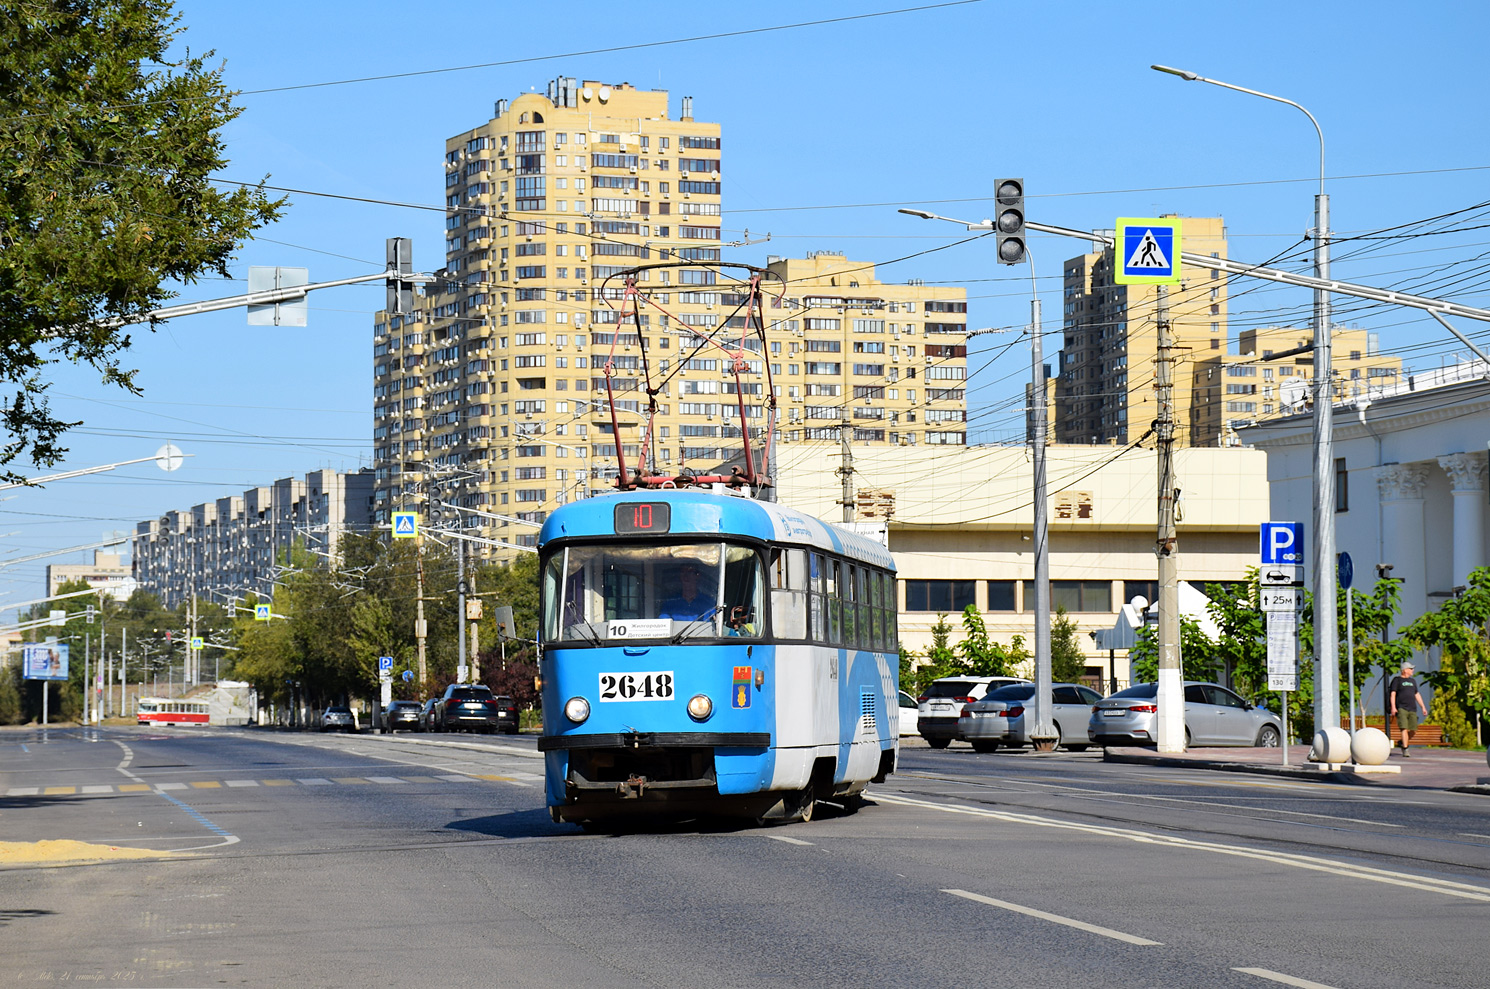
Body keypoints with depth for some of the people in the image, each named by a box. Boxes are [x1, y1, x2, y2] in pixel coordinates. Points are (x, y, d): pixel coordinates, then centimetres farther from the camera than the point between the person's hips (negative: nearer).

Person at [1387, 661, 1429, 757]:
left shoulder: (1412, 681, 21)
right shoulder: (1397, 680, 3)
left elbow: (1417, 695, 25)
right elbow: (1392, 694, -4)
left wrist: (1423, 707, 19)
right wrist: (1393, 707, -16)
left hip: (1412, 709, 6)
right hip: (1401, 708, -6)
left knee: (1413, 731, -1)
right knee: (1404, 729, -17)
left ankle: (1403, 742, 25)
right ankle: (1405, 750, -18)